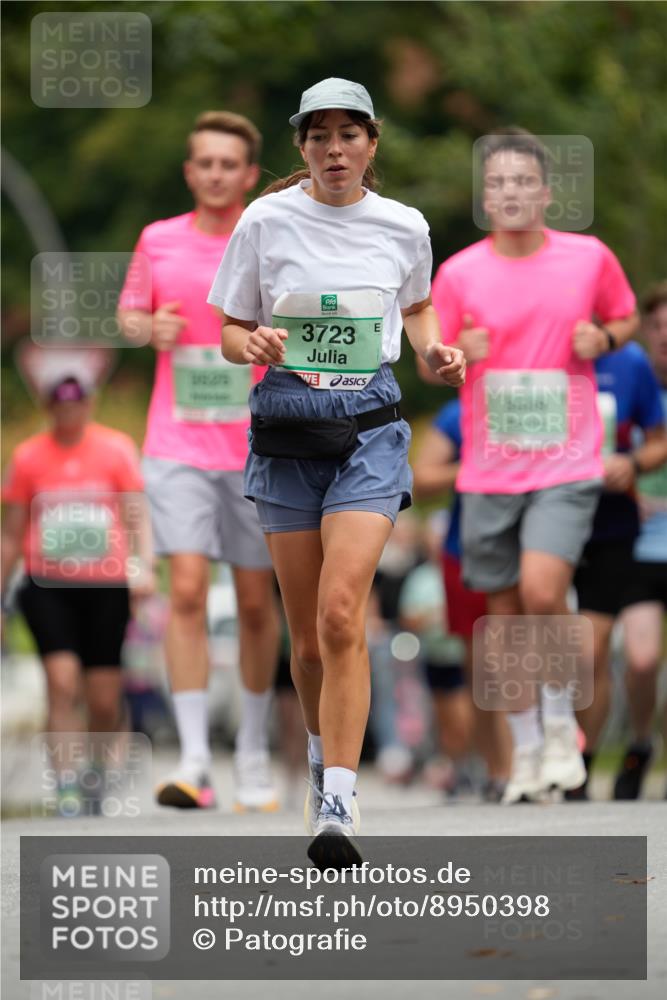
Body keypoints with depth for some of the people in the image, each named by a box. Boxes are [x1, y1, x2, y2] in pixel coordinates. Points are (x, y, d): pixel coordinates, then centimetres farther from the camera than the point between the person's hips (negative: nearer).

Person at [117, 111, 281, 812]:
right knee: (187, 590, -13)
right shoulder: (158, 241, 4)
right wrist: (150, 328, -5)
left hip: (257, 454, 0)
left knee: (256, 601, 7)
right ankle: (194, 761, -14)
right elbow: (129, 315, 16)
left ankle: (254, 751, 24)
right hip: (177, 447, 0)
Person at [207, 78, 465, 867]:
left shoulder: (404, 228, 2)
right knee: (306, 633, 5)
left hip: (369, 425, -1)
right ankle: (323, 753, 34)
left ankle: (337, 808, -20)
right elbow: (230, 331, 5)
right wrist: (255, 345, -17)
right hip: (286, 425, 1)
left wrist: (432, 349, 2)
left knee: (341, 613, -17)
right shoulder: (266, 222, -2)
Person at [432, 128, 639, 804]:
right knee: (506, 615, 5)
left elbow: (625, 317, 17)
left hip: (566, 467, -2)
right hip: (488, 474, 2)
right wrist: (459, 355, -15)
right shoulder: (458, 274, 0)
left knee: (542, 591, -20)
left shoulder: (589, 258, 0)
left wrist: (604, 338, -6)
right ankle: (526, 748, 22)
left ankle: (560, 722, 3)